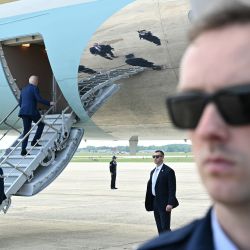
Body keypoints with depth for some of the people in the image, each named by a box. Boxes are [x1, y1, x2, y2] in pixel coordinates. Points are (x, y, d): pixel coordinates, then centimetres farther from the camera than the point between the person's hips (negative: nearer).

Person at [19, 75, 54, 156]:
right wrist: (49, 103, -7)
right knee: (41, 124, 14)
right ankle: (34, 141, 3)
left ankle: (23, 150, -1)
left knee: (26, 130, 6)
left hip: (23, 112, 7)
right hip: (32, 111, -7)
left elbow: (20, 102, 22)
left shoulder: (23, 89, 20)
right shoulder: (34, 88, -3)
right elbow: (39, 99, -14)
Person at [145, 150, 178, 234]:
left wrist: (170, 203, -21)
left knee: (165, 228, -9)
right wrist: (149, 203, 14)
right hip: (155, 203, 8)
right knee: (160, 228, 11)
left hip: (164, 204, -8)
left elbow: (172, 189, -14)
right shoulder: (153, 172, 16)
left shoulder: (168, 171, -10)